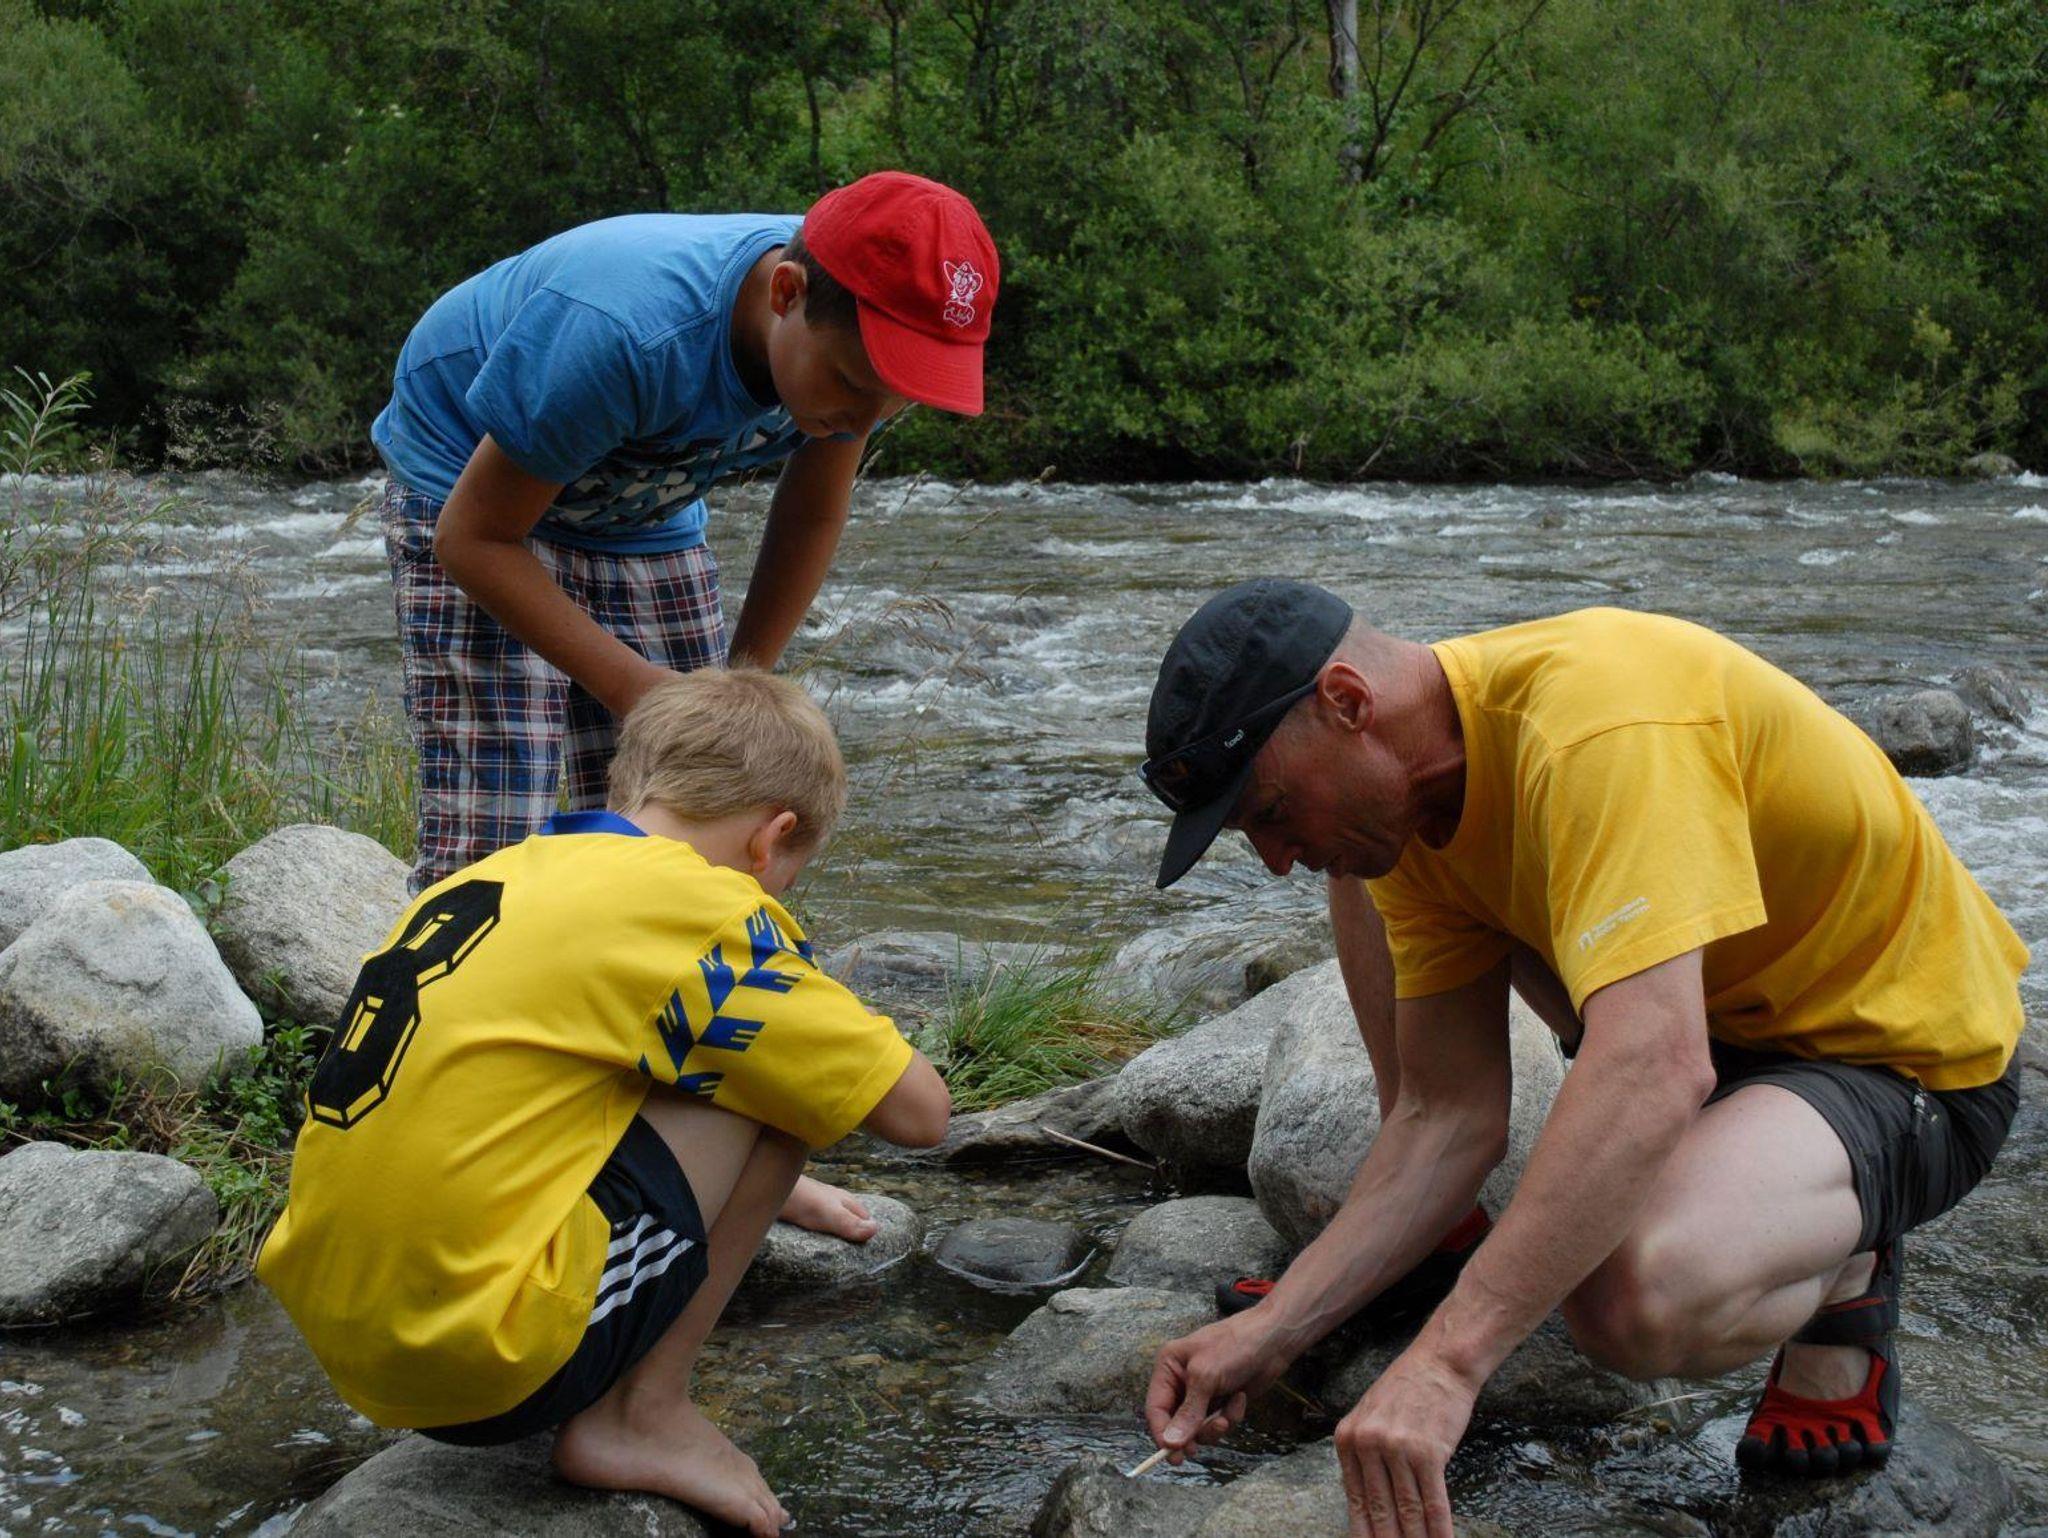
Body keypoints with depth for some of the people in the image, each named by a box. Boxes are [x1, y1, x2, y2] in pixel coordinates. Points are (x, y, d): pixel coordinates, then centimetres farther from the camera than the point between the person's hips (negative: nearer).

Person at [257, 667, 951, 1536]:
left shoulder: (489, 877, 14)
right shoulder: (699, 903, -7)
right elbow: (917, 1112, -1)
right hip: (491, 1365, -9)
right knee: (781, 1085, 0)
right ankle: (641, 1420, 4)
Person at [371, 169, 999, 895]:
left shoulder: (852, 347, -21)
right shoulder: (624, 333, -40)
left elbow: (810, 521, 0)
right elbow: (474, 538, -28)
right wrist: (634, 688, -31)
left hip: (647, 512, 6)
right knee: (486, 841, -17)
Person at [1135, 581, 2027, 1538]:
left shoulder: (1599, 719, -33)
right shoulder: (1394, 773, -6)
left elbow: (1654, 1072, -44)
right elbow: (1451, 1117, -6)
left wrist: (1445, 1362, -47)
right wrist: (1274, 1328, -15)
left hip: (1903, 1056, -8)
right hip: (1718, 1003, 8)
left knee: (1633, 1296, -37)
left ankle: (1839, 1264, -2)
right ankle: (1416, 1233, 13)